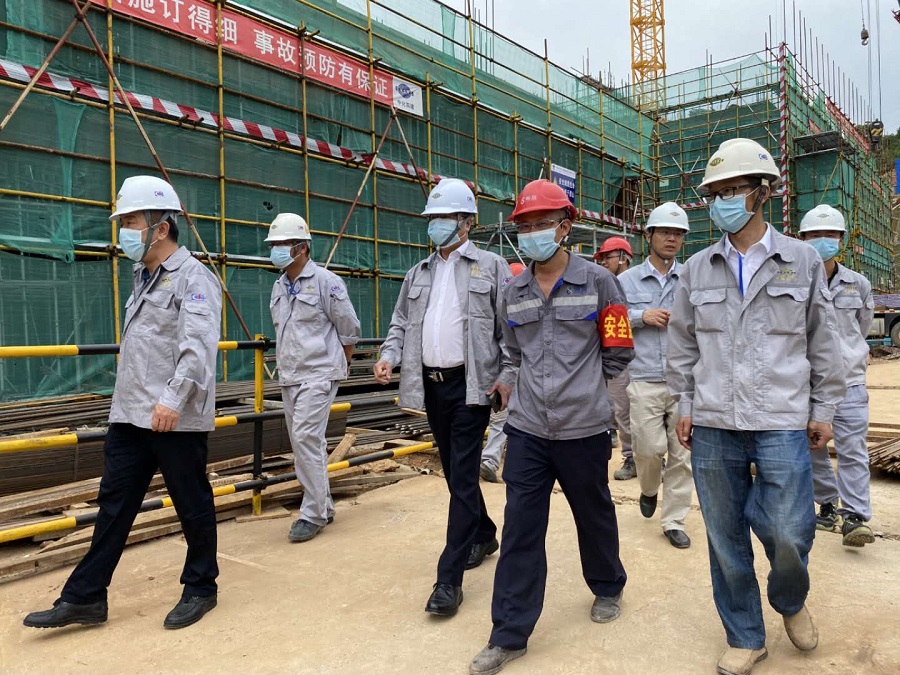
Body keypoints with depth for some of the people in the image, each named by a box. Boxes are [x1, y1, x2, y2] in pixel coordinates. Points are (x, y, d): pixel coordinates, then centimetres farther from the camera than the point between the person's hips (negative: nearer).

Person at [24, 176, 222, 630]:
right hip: (130, 415, 9)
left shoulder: (193, 277, -12)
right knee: (114, 503, 12)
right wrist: (132, 401, 22)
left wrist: (173, 398, -33)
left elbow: (199, 346, -24)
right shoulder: (143, 277, 17)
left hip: (177, 419, -8)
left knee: (192, 505, 6)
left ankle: (200, 589, 23)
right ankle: (85, 597, 22)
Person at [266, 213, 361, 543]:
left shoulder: (325, 281, -10)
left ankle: (313, 513, -2)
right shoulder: (278, 286, 12)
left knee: (306, 438, -13)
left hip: (318, 375, -8)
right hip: (289, 377, 8)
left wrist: (339, 365, 5)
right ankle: (323, 506, 25)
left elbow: (349, 330, -4)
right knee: (303, 442, 12)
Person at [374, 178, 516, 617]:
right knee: (454, 472, 17)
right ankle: (484, 535, 40)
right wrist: (389, 355, -2)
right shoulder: (418, 274, 15)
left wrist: (507, 374, -12)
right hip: (431, 385, 6)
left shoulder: (491, 267, 0)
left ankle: (449, 578, -1)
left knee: (463, 477, -7)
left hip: (471, 385, -6)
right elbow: (401, 323, 16)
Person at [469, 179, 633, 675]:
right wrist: (534, 387, 10)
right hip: (526, 428, 3)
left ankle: (607, 588, 45)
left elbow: (617, 352, 2)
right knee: (520, 526, 4)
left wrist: (582, 386, 6)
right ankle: (510, 633, 15)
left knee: (594, 514, 17)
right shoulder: (514, 292, 5)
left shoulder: (597, 281, -5)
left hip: (583, 427, -2)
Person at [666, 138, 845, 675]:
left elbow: (823, 343, 5)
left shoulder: (803, 261, 2)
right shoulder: (697, 269, 6)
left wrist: (824, 410, 4)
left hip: (783, 424, -2)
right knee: (725, 537, 9)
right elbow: (683, 344, 10)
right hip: (712, 426, 2)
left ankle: (791, 601, 33)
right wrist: (685, 405, 6)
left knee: (788, 532, -2)